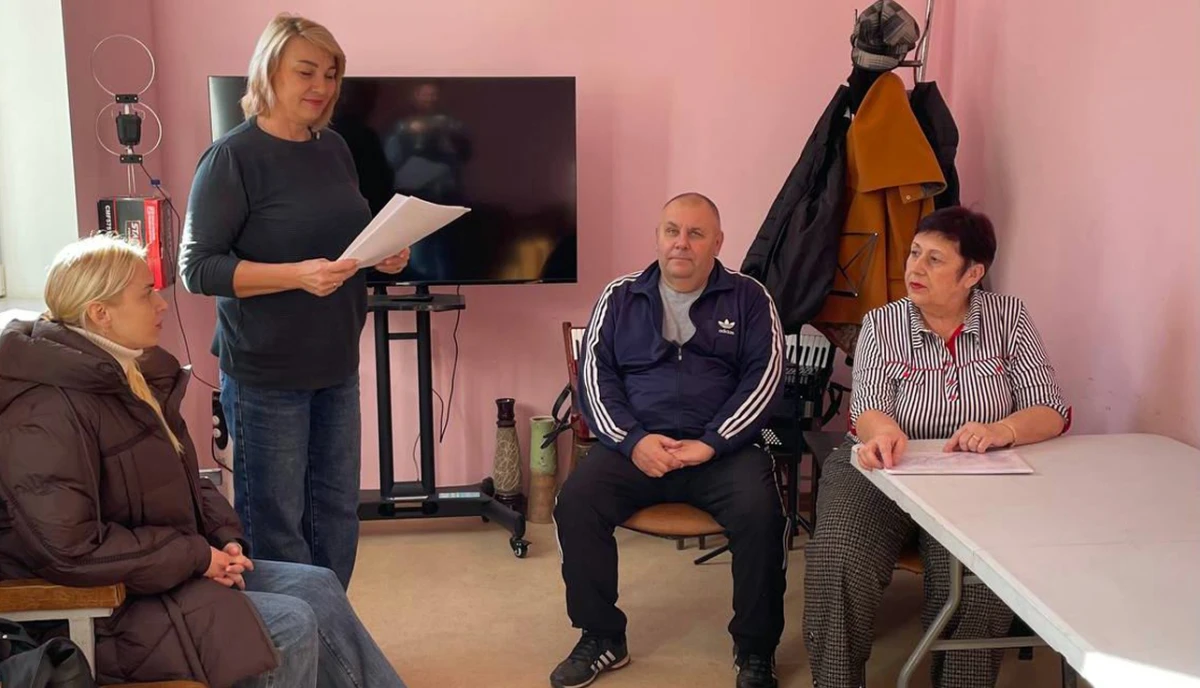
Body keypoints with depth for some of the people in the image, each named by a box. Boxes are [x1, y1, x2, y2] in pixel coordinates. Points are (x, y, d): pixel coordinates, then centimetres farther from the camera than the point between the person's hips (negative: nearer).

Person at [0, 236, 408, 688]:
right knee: (293, 626, -17)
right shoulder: (46, 413, -22)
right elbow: (70, 549, -28)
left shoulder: (136, 374, 9)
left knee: (319, 586, -2)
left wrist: (223, 537, 0)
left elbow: (183, 481, 19)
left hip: (166, 568, 10)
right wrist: (196, 556, -20)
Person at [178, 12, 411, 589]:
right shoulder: (233, 157, -11)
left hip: (337, 364, 7)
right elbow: (197, 268, -15)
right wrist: (296, 275, -26)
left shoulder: (334, 149, 8)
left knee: (337, 513, 15)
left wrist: (385, 255, -2)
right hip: (265, 375, -6)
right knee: (276, 525, 3)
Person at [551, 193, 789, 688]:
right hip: (635, 445, 2)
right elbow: (595, 374, 6)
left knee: (761, 511, -30)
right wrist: (633, 440, -11)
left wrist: (710, 444, -14)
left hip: (722, 448, -1)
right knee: (575, 502, -24)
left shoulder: (749, 299, 8)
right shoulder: (620, 297, 13)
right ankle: (602, 640, -5)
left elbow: (764, 376, -1)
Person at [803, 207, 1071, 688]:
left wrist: (1002, 431, -25)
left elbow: (1051, 411, -2)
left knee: (978, 580, -29)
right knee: (840, 566, -26)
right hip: (882, 469, 0)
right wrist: (884, 431, -36)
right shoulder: (881, 325, 3)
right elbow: (868, 409, -10)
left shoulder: (1010, 319, 4)